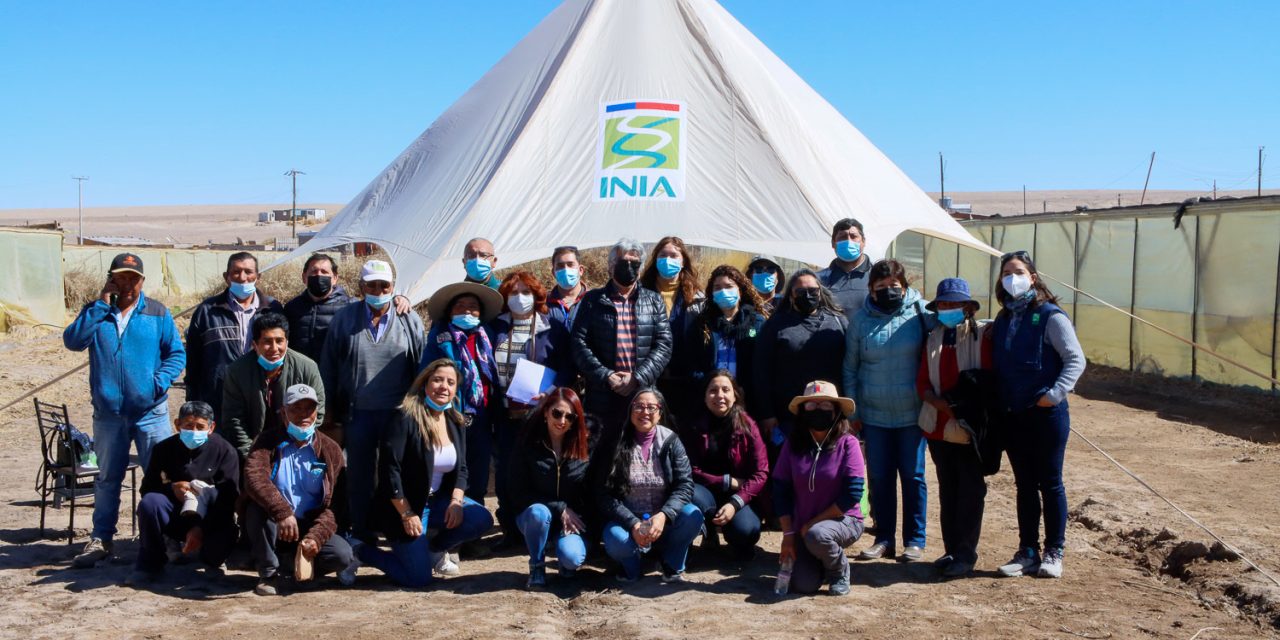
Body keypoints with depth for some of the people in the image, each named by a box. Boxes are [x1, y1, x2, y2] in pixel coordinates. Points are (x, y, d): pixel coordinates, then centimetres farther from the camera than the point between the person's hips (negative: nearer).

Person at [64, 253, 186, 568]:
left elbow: (177, 353, 0)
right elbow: (72, 341, -10)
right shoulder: (96, 312, 6)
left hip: (151, 411, -2)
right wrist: (101, 305, -13)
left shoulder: (158, 313, 1)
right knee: (107, 478, 12)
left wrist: (160, 382, -15)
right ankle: (101, 539, 21)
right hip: (108, 412, 2)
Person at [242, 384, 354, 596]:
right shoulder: (269, 441, -4)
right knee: (257, 509, -32)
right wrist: (283, 513, -40)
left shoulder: (330, 450, 0)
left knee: (342, 554, -26)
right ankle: (269, 573, -13)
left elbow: (335, 504, -7)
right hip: (274, 528, 0)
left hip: (311, 527, 1)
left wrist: (315, 537, -25)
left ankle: (299, 565, 4)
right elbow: (253, 477, -25)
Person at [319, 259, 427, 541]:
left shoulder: (410, 321, 2)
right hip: (358, 413, 1)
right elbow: (328, 368, 6)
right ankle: (360, 535, 22)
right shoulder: (344, 319, 2)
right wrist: (330, 414, 4)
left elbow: (422, 369, 5)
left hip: (399, 413, 0)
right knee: (360, 476, 10)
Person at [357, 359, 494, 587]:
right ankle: (360, 552, 11)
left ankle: (433, 551, 9)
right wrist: (407, 514, -18)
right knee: (419, 579, -12)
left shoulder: (455, 422, 4)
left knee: (482, 519, -17)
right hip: (403, 506, -6)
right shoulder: (406, 418, -16)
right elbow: (389, 469, -19)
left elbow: (461, 468, 8)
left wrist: (456, 501, -10)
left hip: (438, 500, 6)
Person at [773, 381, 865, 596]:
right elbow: (781, 490, 0)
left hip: (843, 520, -3)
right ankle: (819, 562, 22)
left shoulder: (847, 443, -11)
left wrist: (814, 523, -14)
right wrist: (788, 534, -6)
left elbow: (852, 493, -16)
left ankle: (840, 572, -3)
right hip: (803, 527, 3)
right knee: (803, 586, -15)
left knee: (817, 535, -37)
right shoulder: (793, 444, -2)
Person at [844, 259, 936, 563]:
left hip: (912, 413, -2)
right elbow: (850, 368, 9)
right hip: (874, 415, 2)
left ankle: (915, 540, 16)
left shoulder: (920, 313, -2)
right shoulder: (861, 319, 4)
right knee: (879, 477, 7)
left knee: (912, 476, 5)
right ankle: (883, 538, 19)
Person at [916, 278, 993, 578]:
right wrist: (939, 403, -12)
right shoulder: (933, 339, 11)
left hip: (970, 428, -5)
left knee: (970, 491, 0)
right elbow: (922, 383, 6)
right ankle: (951, 549, 20)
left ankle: (965, 554, 7)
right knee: (947, 490, 12)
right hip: (938, 426, 5)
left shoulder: (982, 335, -4)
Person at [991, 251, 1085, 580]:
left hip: (1046, 414, -6)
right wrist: (998, 401, 7)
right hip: (1012, 416, 6)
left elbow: (1076, 360, -9)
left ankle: (1053, 553, 14)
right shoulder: (1002, 319, 11)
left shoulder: (1050, 316, -7)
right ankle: (1027, 553, 19)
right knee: (1024, 485, 11)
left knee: (1050, 483, 4)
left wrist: (1055, 394, -19)